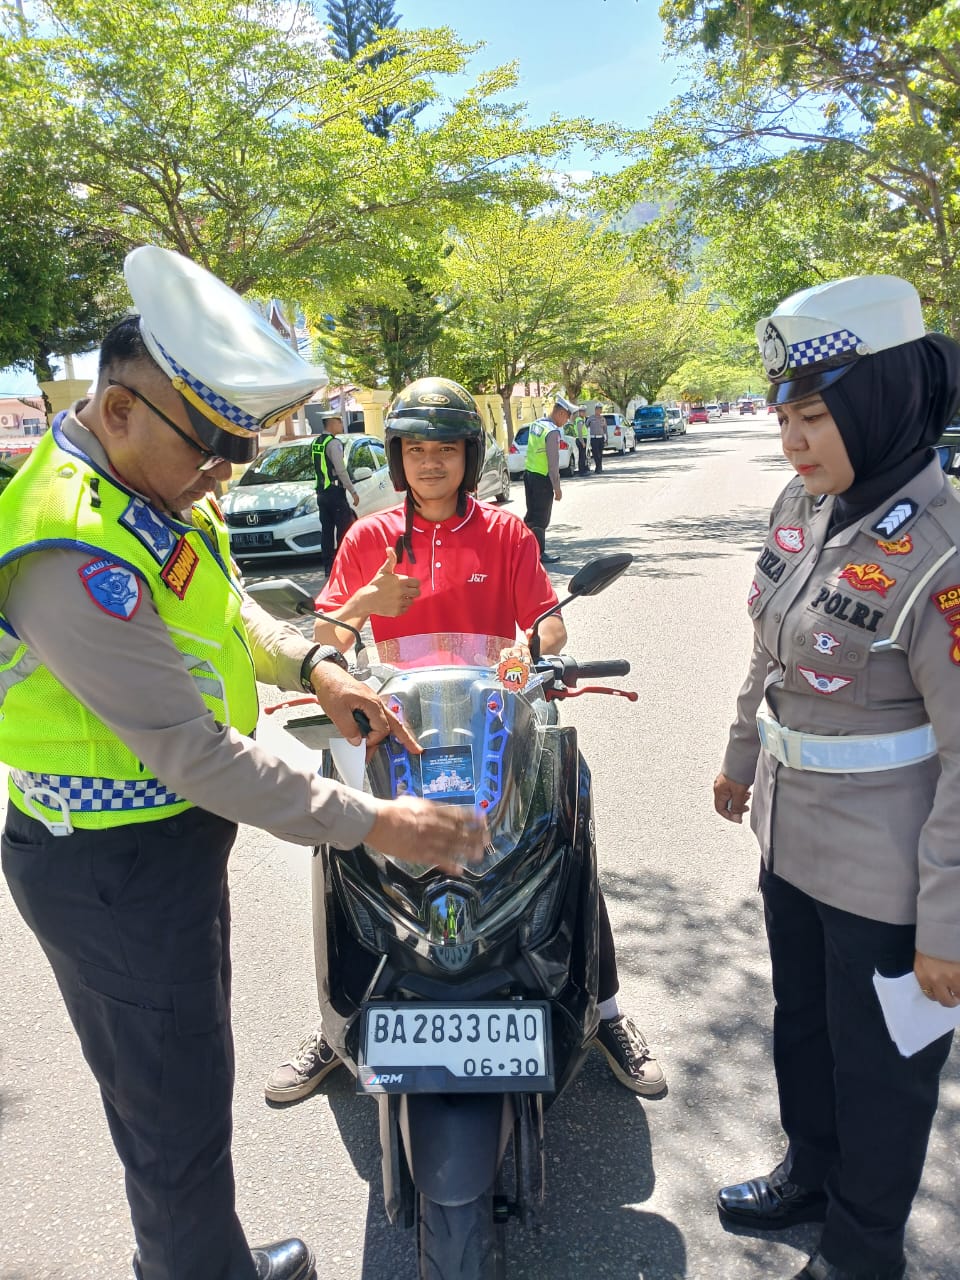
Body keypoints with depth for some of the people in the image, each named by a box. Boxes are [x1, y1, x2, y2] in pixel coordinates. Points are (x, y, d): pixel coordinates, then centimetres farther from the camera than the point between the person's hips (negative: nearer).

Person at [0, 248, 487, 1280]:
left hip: (171, 836, 10)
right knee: (174, 1112, 10)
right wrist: (368, 824, -24)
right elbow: (195, 752, -30)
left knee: (187, 1072, 27)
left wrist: (308, 665, -2)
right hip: (114, 872, -10)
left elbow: (220, 606, 16)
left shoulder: (154, 481, 1)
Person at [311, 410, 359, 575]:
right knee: (344, 528, -3)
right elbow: (341, 470, -17)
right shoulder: (334, 443, -13)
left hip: (321, 492, 8)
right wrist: (353, 492, -13)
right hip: (335, 492, -8)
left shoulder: (316, 442, 13)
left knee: (326, 529, 9)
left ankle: (327, 565, 11)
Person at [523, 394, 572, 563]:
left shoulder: (535, 424, 7)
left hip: (529, 473, 8)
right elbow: (553, 462, -18)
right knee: (541, 518, 1)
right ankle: (539, 554, 8)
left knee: (531, 514, 16)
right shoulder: (553, 431, -18)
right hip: (542, 479, -8)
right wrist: (557, 487, -12)